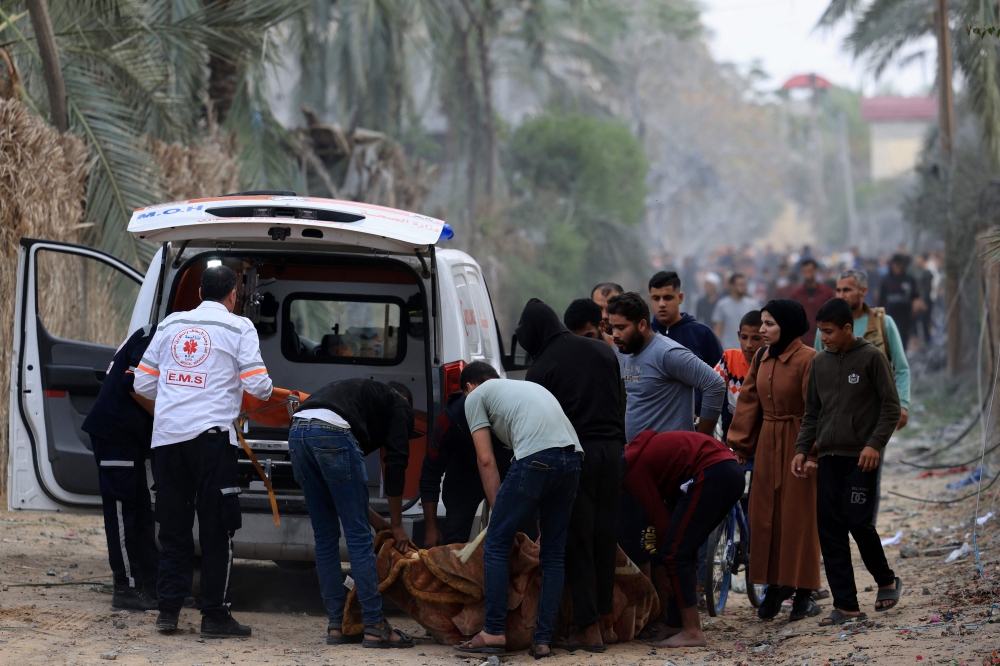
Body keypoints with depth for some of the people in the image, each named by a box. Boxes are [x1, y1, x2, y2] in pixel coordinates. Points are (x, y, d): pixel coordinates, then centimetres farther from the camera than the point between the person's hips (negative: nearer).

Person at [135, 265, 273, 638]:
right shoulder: (238, 328, 2)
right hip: (211, 434, -4)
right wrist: (266, 391, 18)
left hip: (167, 435, 4)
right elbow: (257, 385, -5)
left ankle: (168, 610, 12)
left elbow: (143, 383, 14)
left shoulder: (171, 324, 14)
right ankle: (214, 617, 1)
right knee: (216, 528, 1)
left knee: (173, 527, 13)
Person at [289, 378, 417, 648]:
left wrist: (376, 520, 37)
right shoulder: (400, 405, 23)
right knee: (358, 536, 0)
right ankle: (375, 627, 1)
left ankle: (337, 625, 16)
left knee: (325, 536, 15)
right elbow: (396, 463, 12)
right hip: (332, 433, -7)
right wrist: (396, 525, 19)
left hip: (297, 430, 7)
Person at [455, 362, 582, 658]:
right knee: (553, 553, 14)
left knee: (497, 543, 6)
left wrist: (498, 510, 14)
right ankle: (543, 640, 12)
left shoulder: (476, 396, 18)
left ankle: (494, 632, 6)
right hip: (572, 457, 7)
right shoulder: (527, 386, 37)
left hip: (536, 458, -7)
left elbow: (486, 460, 10)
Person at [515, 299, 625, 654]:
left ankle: (589, 629, -3)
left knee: (577, 543, 0)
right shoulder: (602, 352, 10)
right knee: (604, 536, 9)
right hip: (611, 450, 5)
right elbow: (621, 404, 14)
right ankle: (602, 617, 12)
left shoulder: (542, 367, -5)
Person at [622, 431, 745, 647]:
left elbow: (660, 518, -5)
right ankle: (675, 625, 17)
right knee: (684, 551, 16)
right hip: (731, 472, 10)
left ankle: (692, 632, -7)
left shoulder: (631, 469, -3)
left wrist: (661, 572, 5)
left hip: (711, 475, -10)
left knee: (675, 554, -5)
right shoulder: (639, 452, 24)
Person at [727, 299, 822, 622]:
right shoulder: (761, 359, 8)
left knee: (798, 516, -1)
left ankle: (803, 593, 7)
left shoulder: (807, 360, -14)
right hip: (767, 444, 7)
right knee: (765, 515, 7)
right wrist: (739, 446, 7)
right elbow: (748, 402, 10)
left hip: (797, 444, -7)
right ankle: (775, 585, 17)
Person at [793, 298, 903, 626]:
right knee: (830, 529, -1)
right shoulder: (820, 363, 12)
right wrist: (802, 449, 6)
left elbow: (890, 407, -5)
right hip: (829, 457, 5)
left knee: (858, 521, -12)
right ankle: (846, 604, 1)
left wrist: (875, 444, -16)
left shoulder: (872, 358, -3)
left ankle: (886, 581, 14)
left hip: (861, 457, -5)